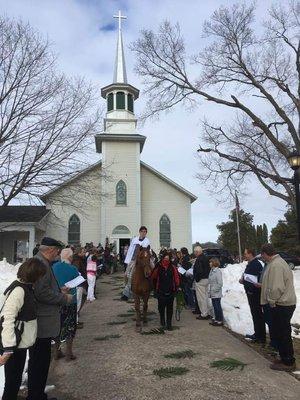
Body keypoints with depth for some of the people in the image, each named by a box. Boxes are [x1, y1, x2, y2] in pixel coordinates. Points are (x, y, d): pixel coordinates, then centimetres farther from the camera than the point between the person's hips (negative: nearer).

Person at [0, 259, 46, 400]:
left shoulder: (26, 287, 5)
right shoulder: (18, 290, -23)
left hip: (21, 343, 9)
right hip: (14, 346, -9)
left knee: (16, 379, 21)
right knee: (12, 381, 6)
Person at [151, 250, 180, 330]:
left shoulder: (173, 267, -3)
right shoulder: (158, 267, -6)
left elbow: (176, 278, 2)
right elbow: (153, 278, 4)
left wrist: (176, 288, -1)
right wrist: (155, 287, 7)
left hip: (170, 291, 0)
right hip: (161, 291, 0)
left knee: (170, 308, 6)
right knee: (161, 307, 11)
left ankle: (169, 324, 17)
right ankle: (162, 320, 34)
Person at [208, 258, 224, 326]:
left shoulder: (218, 271, -18)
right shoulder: (212, 270, 8)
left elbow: (220, 283, -20)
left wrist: (214, 290, -16)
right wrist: (210, 291, 13)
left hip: (216, 293, -8)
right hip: (213, 293, 8)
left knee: (217, 306, 1)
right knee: (215, 306, 16)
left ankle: (220, 321, 11)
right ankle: (216, 319, 27)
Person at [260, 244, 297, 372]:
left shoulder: (275, 265, -23)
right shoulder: (279, 261, 11)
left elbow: (277, 288, -26)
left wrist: (271, 301, -13)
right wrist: (263, 285, 19)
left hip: (281, 305, -10)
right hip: (286, 303, 10)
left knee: (282, 335, 2)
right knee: (282, 333, 19)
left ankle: (288, 363, 14)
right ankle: (286, 359, 31)